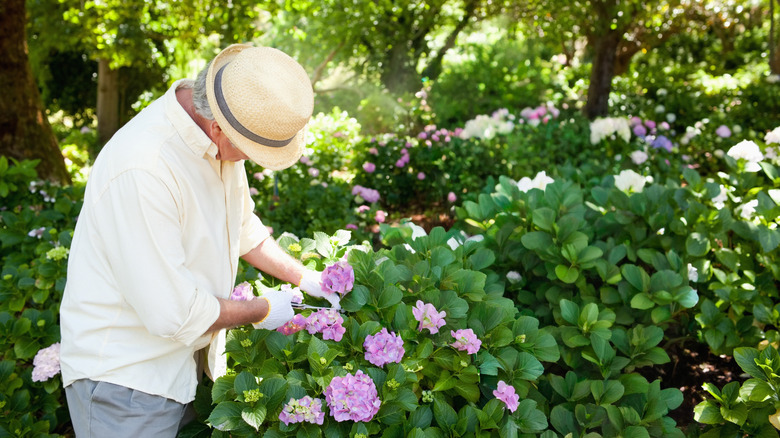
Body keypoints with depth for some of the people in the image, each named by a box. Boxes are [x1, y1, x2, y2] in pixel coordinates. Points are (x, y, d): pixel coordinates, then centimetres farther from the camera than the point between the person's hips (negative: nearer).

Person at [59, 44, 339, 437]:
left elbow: (241, 226, 14)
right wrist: (261, 311, -13)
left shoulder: (221, 138, -6)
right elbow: (173, 313, -28)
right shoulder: (142, 170, -33)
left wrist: (304, 278, 8)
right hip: (125, 374, -8)